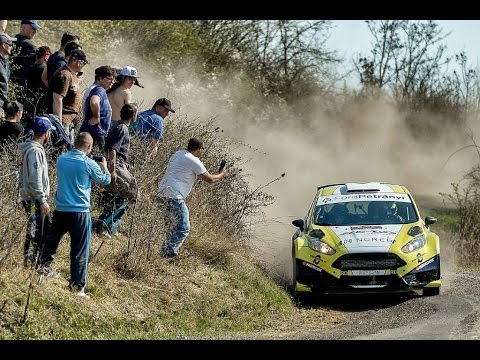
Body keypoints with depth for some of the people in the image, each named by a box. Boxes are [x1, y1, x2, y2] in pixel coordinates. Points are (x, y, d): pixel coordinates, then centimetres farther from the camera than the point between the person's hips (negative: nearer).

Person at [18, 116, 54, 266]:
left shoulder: (34, 148, 11)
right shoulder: (35, 151, -21)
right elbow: (35, 180, -25)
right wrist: (42, 201, -21)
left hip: (38, 199, 10)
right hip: (34, 199, -10)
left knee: (48, 228, 16)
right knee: (34, 233, -2)